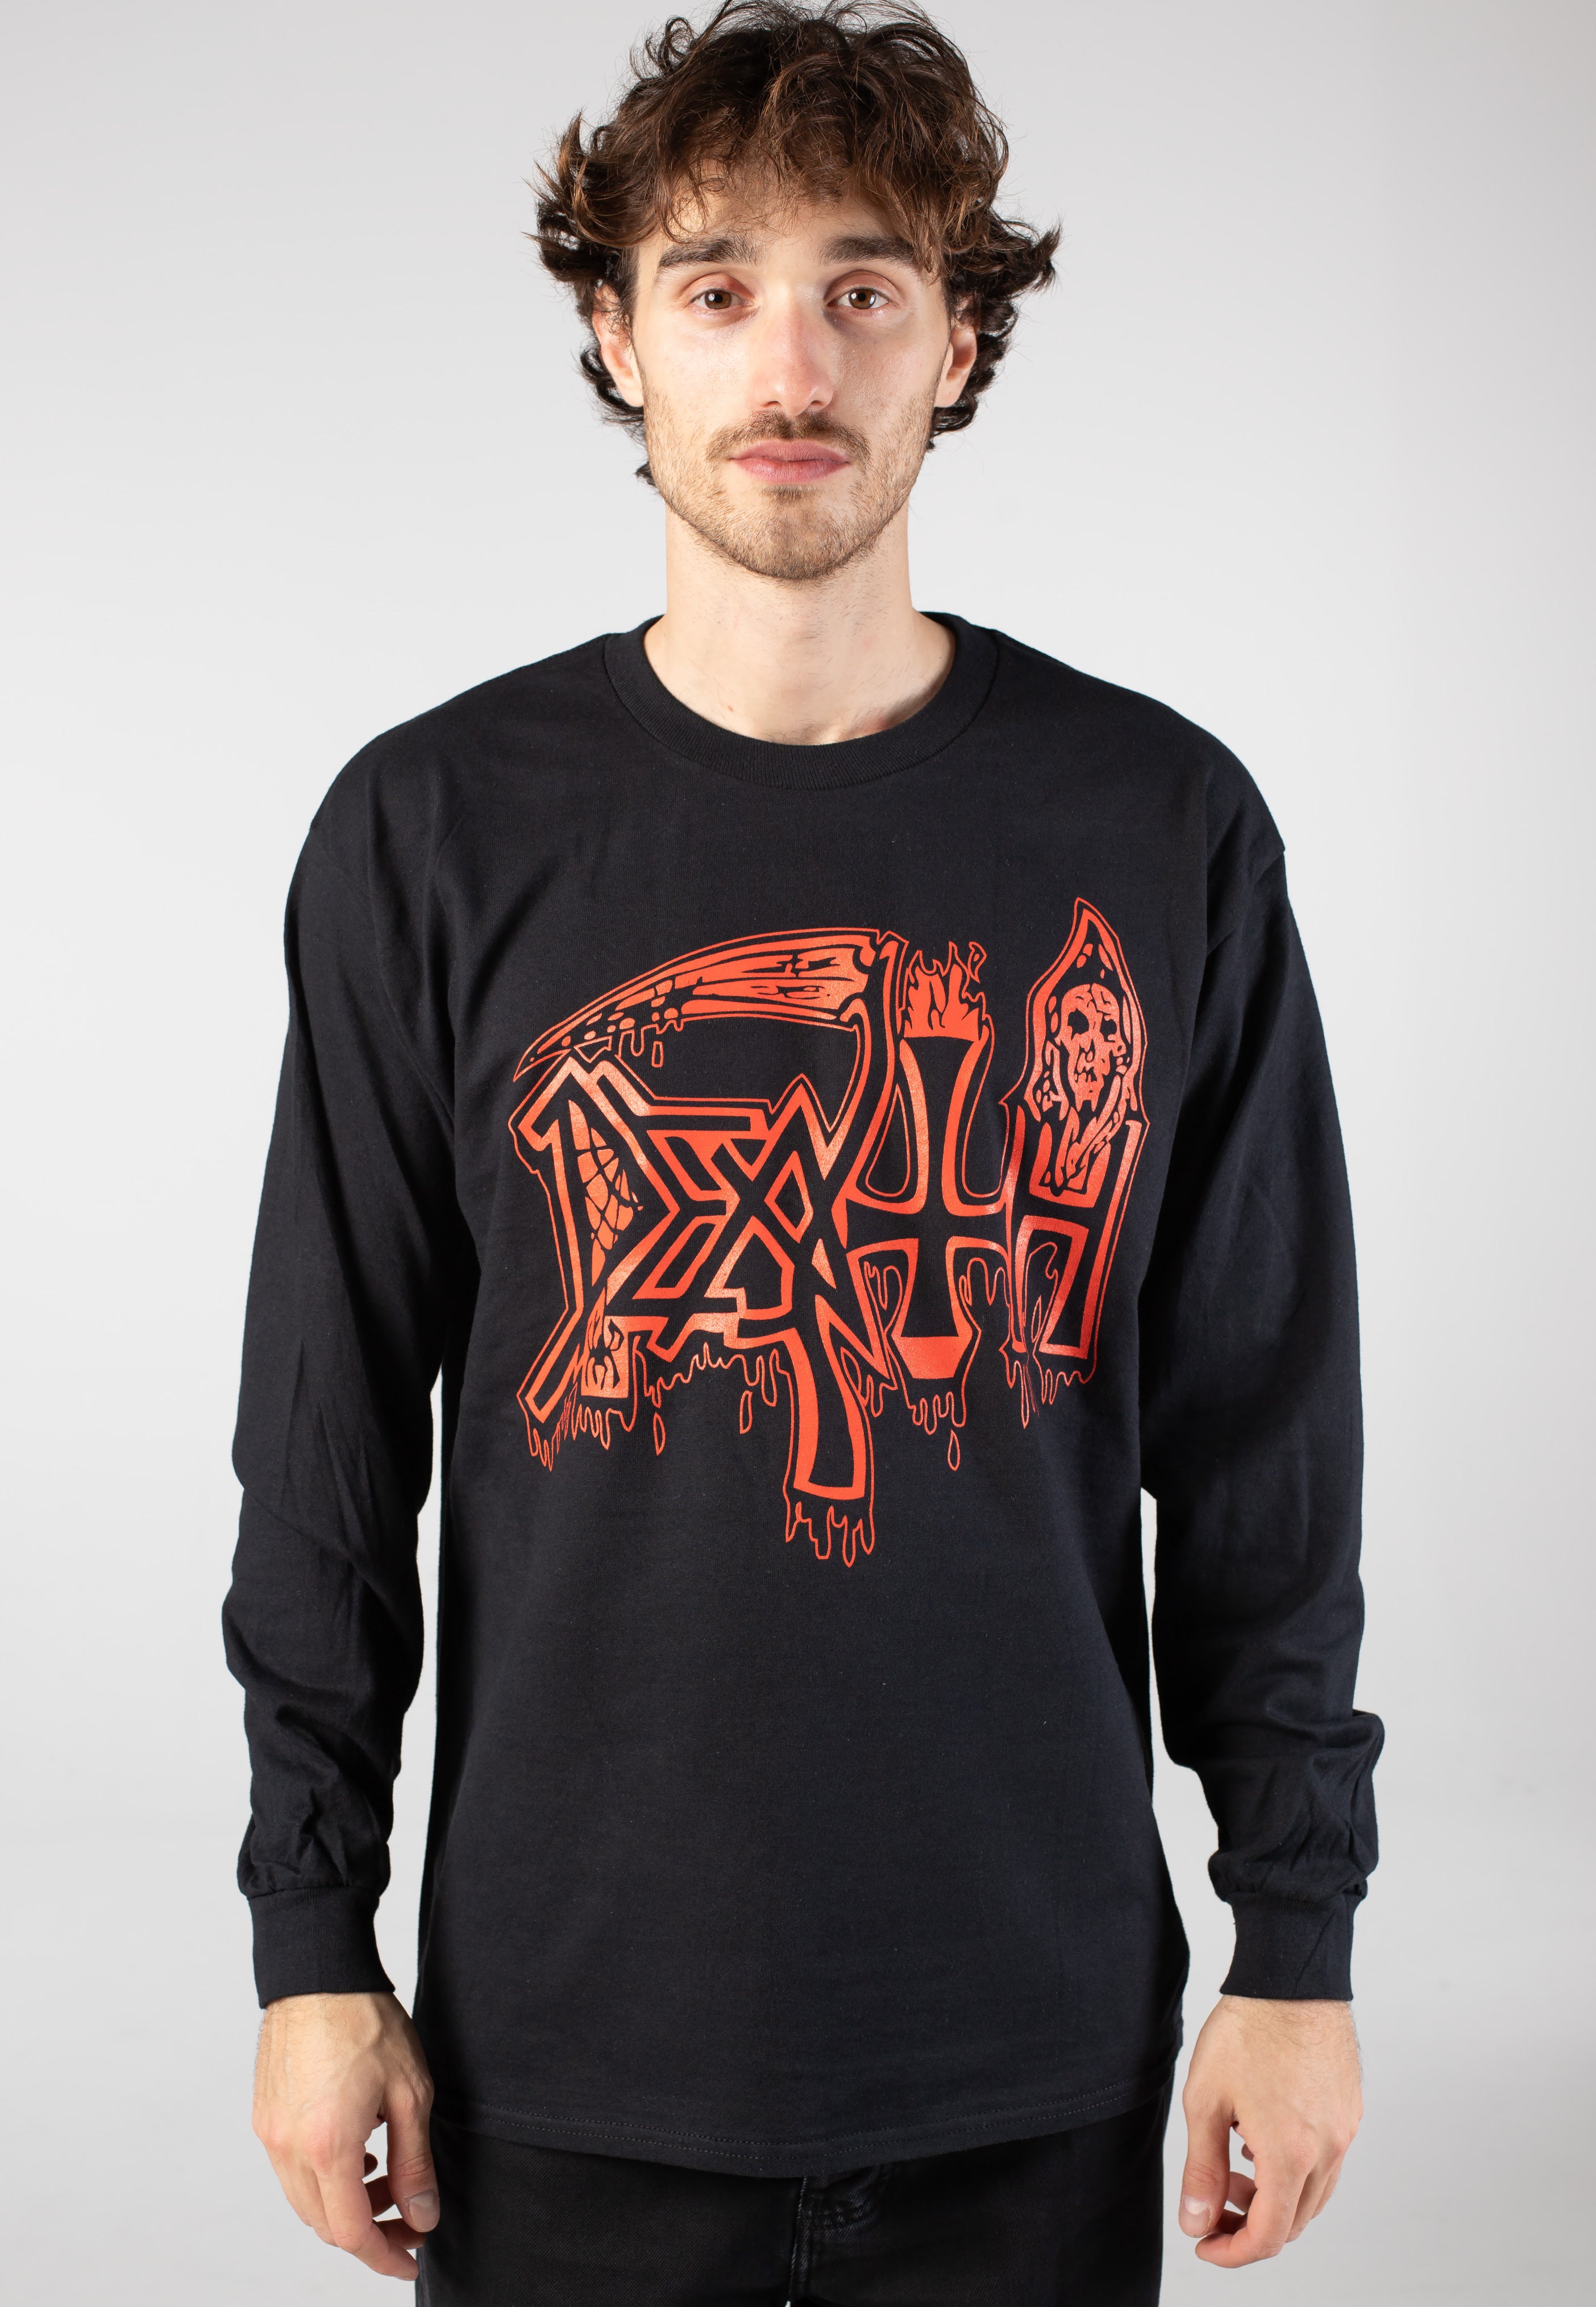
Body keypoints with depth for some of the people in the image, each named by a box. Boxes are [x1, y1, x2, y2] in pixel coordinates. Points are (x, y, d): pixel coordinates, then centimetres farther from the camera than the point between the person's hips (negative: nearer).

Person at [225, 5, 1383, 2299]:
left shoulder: (1163, 826, -3)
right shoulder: (434, 835, -4)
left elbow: (1265, 1438, 1)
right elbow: (329, 1442, 0)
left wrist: (1300, 1939, 1)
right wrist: (315, 1946, 1)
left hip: (1040, 2048, 1)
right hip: (573, 2042, 0)